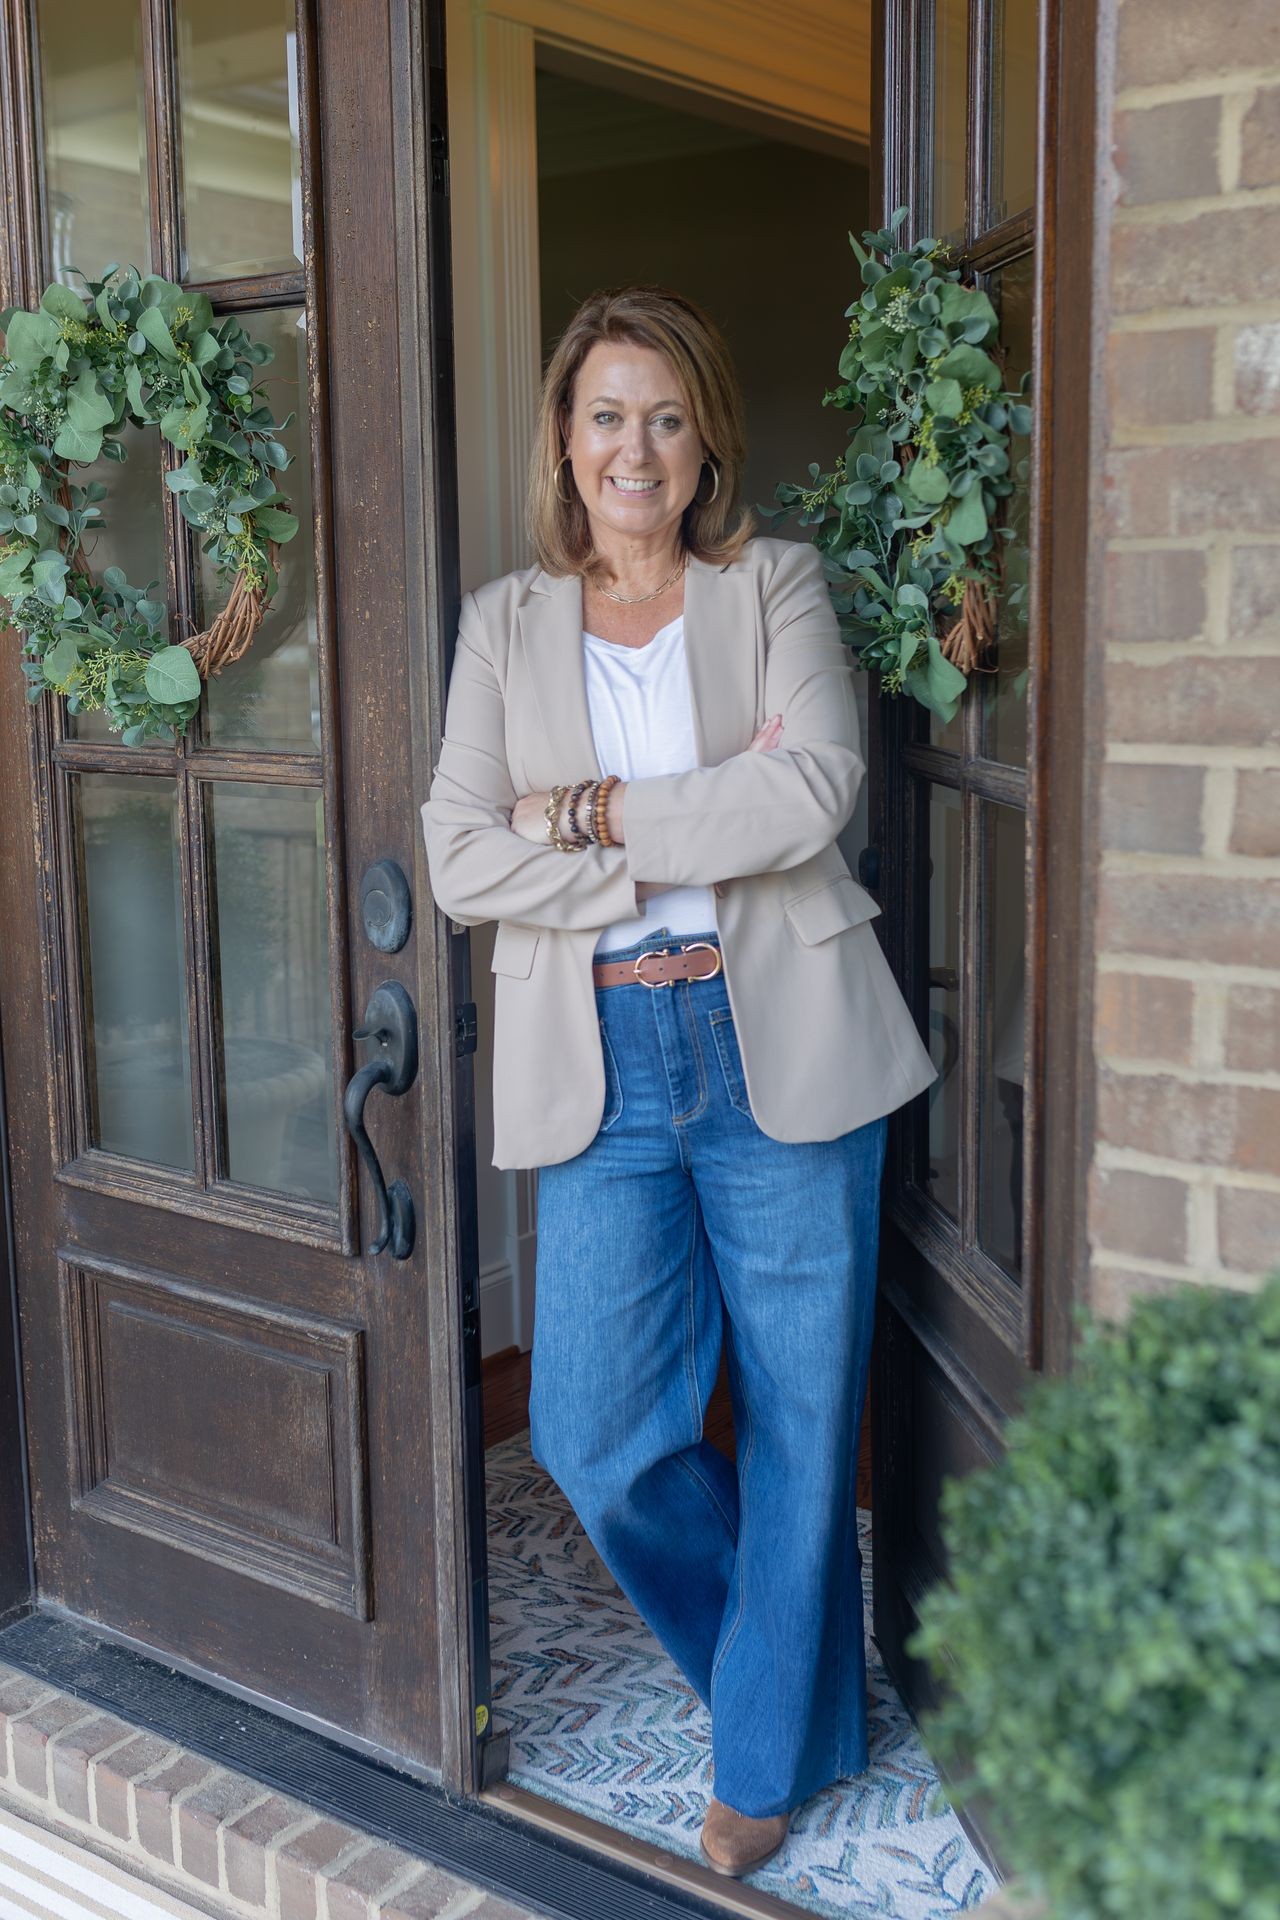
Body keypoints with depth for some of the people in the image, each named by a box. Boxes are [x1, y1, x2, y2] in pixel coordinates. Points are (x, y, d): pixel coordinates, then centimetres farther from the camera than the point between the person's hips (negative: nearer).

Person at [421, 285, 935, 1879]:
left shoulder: (776, 583, 6)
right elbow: (459, 860, -2)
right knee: (591, 1435, 1)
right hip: (603, 1064, 2)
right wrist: (696, 843, -10)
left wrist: (594, 811, -11)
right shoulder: (503, 623, 10)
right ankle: (771, 1645, 33)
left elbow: (816, 787, -12)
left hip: (784, 1048, -1)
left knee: (799, 1416, 7)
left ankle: (773, 1747, 30)